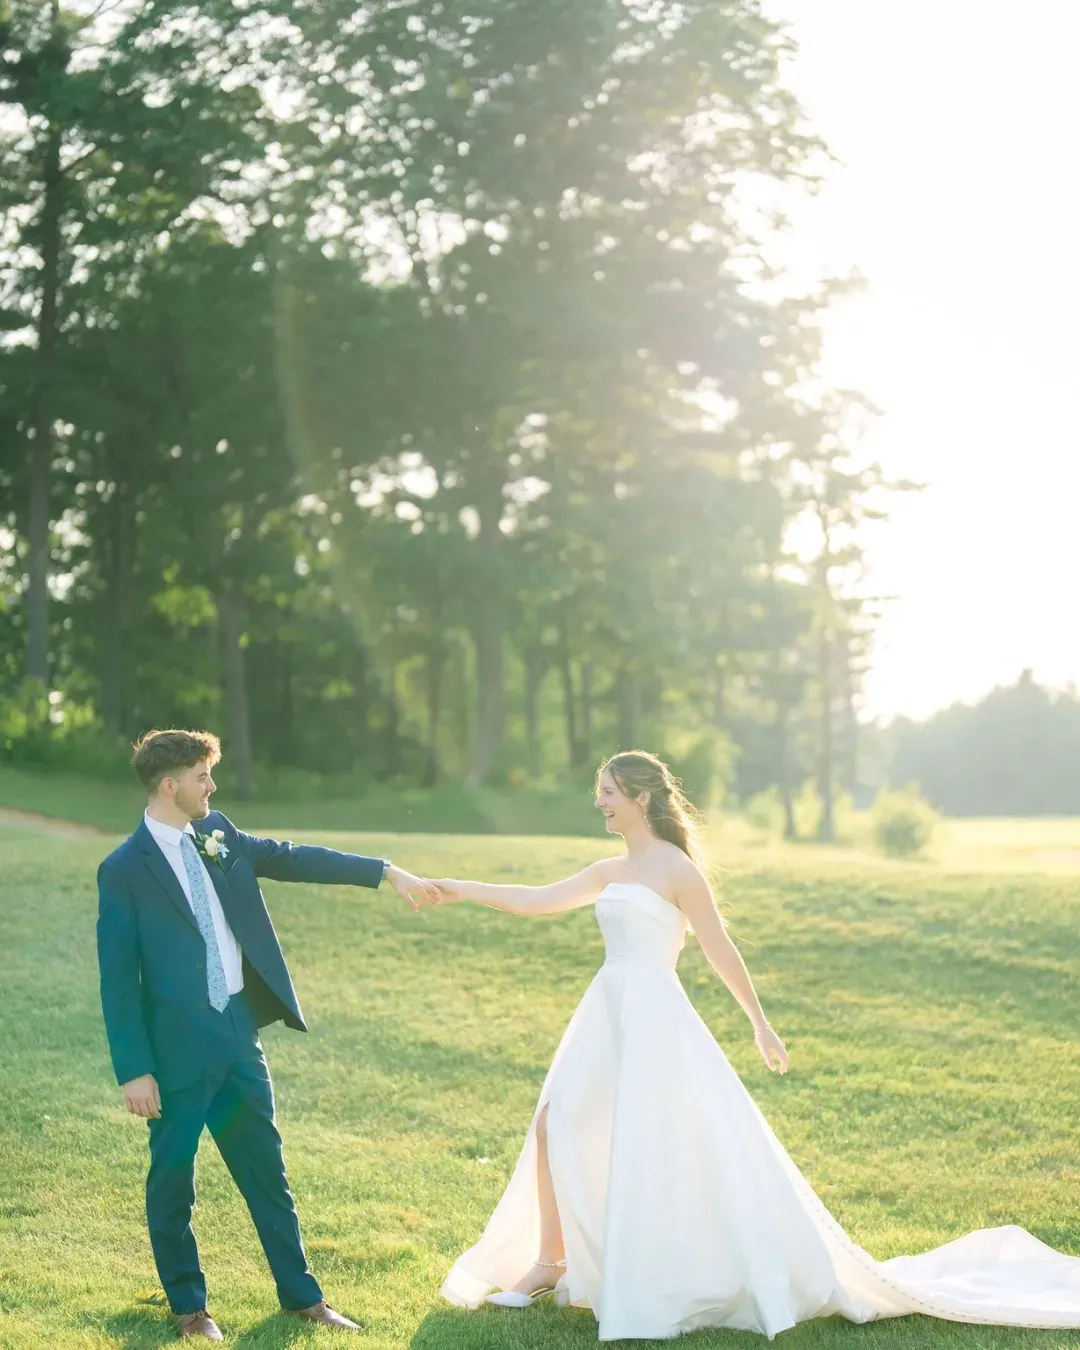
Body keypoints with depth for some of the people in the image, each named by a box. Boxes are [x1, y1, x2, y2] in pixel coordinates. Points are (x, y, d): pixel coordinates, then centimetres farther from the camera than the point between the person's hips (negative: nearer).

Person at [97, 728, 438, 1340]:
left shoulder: (217, 834, 4)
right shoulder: (125, 869, -13)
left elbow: (293, 858, 12)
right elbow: (119, 979, -11)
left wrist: (387, 871, 8)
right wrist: (134, 1070, -13)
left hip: (238, 1033, 6)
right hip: (178, 1047, -6)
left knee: (267, 1170, 14)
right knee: (174, 1179, 10)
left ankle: (302, 1295, 25)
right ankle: (189, 1305, 28)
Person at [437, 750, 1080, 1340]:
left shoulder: (676, 868, -9)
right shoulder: (611, 871, 12)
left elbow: (721, 949, -7)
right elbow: (536, 900, 14)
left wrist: (761, 1023, -4)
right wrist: (458, 890, 10)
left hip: (655, 1020, -7)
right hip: (608, 1014, 8)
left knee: (666, 1150, -7)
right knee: (553, 1126, 3)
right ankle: (549, 1262, 15)